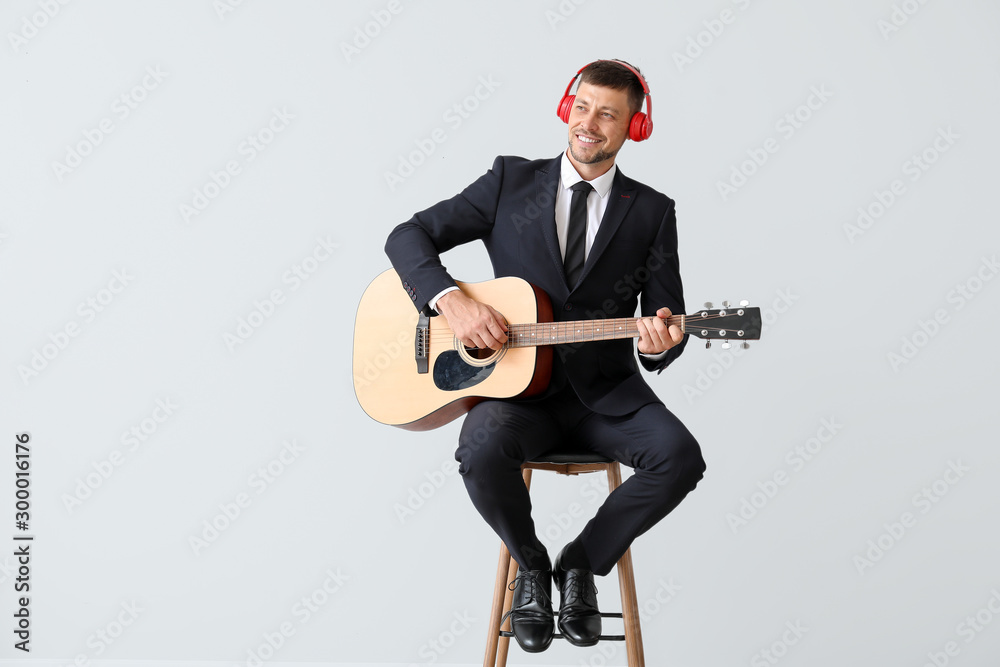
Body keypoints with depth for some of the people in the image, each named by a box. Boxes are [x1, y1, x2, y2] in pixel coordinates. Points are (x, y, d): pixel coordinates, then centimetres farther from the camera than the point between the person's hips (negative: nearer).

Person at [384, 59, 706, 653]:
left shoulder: (652, 213, 7)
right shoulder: (511, 182, 6)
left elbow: (667, 323, 5)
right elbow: (408, 235, 2)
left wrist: (660, 342, -21)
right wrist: (452, 300, -16)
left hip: (604, 390, 1)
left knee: (680, 457, -26)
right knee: (482, 450, -33)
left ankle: (582, 563, 0)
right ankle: (532, 566, 0)